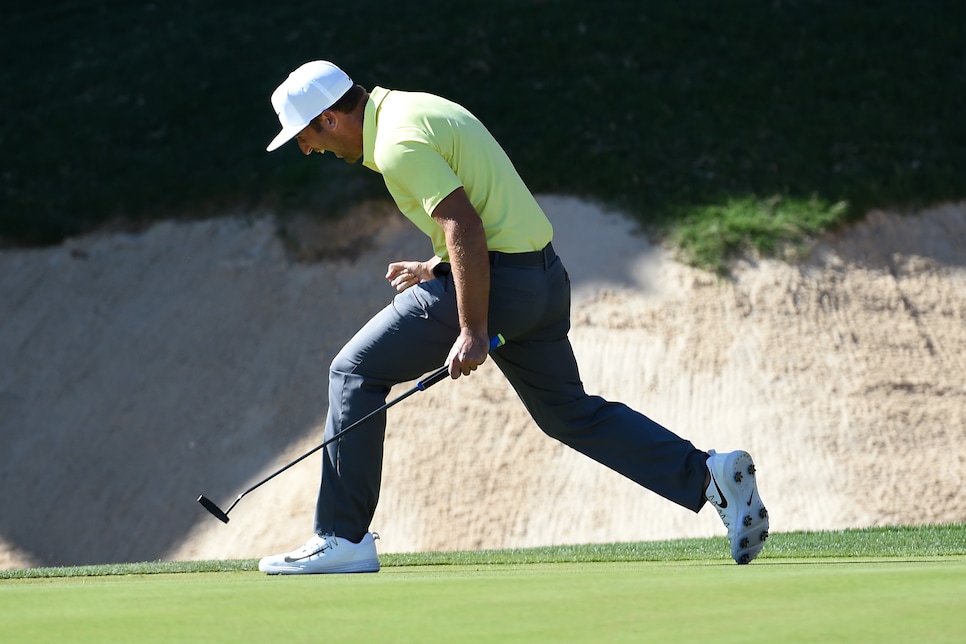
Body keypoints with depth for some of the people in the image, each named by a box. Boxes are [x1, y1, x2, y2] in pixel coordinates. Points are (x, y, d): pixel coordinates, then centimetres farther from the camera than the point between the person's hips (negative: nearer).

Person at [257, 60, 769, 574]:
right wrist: (436, 268, 22)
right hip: (543, 277, 10)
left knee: (356, 372, -1)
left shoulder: (398, 145, -15)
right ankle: (708, 475, 7)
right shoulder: (411, 108, 16)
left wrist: (473, 331, -23)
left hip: (496, 281, -10)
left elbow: (465, 228, -23)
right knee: (569, 412, 18)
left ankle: (342, 538, 1)